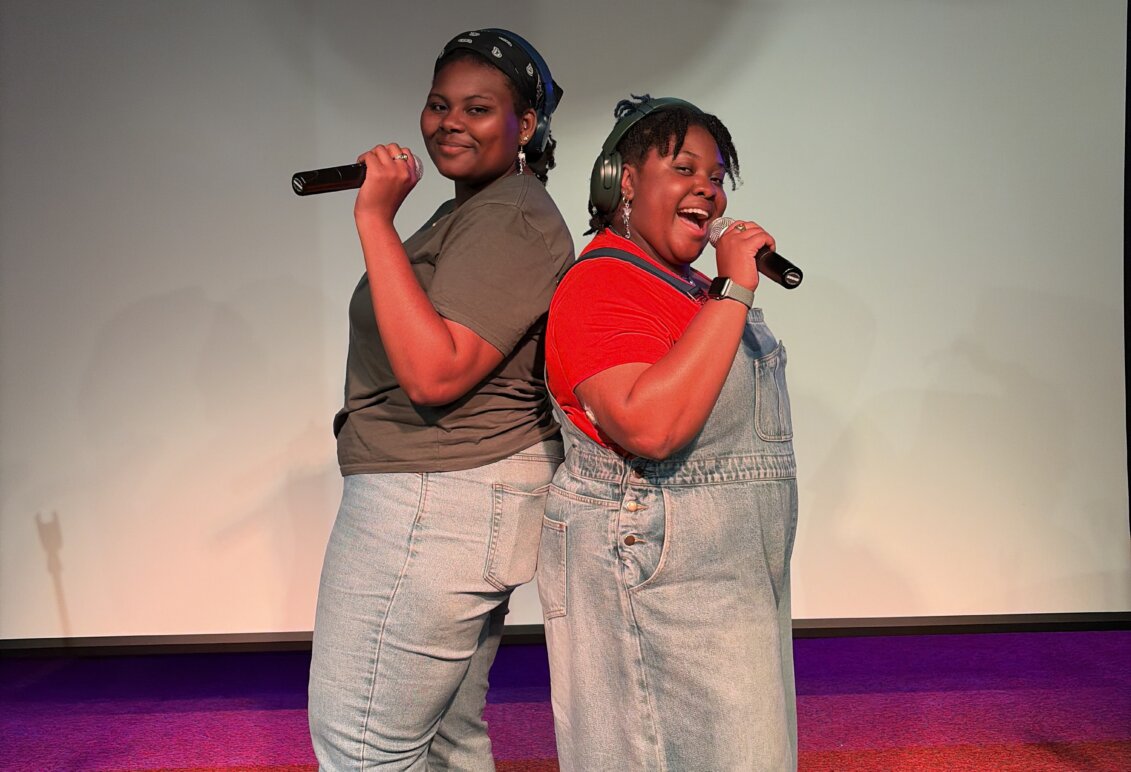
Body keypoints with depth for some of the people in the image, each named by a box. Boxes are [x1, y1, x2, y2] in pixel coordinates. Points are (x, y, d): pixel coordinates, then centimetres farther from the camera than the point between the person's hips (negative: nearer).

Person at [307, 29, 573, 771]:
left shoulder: (513, 220, -15)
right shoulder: (468, 212, 18)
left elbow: (435, 373, -26)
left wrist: (376, 221, -23)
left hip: (438, 503, -11)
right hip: (454, 501, 11)